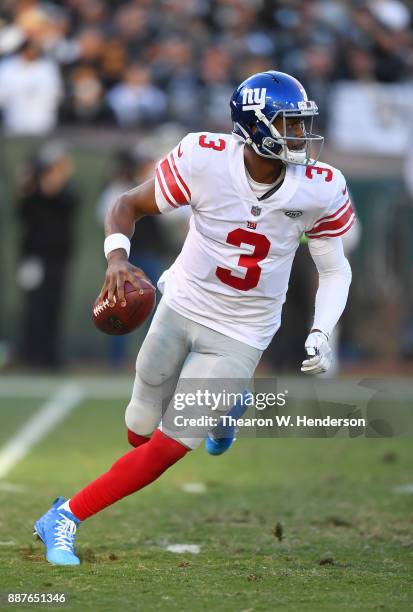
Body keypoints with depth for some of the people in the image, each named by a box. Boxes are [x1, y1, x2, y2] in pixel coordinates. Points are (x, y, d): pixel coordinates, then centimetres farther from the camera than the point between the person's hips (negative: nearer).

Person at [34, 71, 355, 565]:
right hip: (182, 309, 0)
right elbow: (129, 206, -11)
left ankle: (65, 519, 8)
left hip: (241, 335, 0)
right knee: (141, 427, 11)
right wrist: (116, 256, -30)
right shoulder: (205, 159, -22)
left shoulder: (321, 190, -16)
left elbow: (334, 269, 0)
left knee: (170, 447, -6)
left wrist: (321, 333, -13)